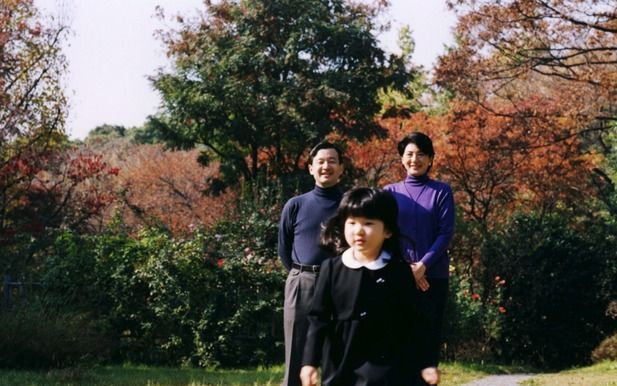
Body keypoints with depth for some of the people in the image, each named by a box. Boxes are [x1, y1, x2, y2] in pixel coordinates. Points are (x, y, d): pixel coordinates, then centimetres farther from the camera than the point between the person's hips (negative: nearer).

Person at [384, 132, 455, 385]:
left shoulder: (441, 191, 4)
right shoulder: (391, 192, 7)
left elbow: (446, 232, -3)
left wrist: (423, 265, -15)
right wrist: (406, 266, -11)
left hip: (433, 275, -1)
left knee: (430, 332, 1)